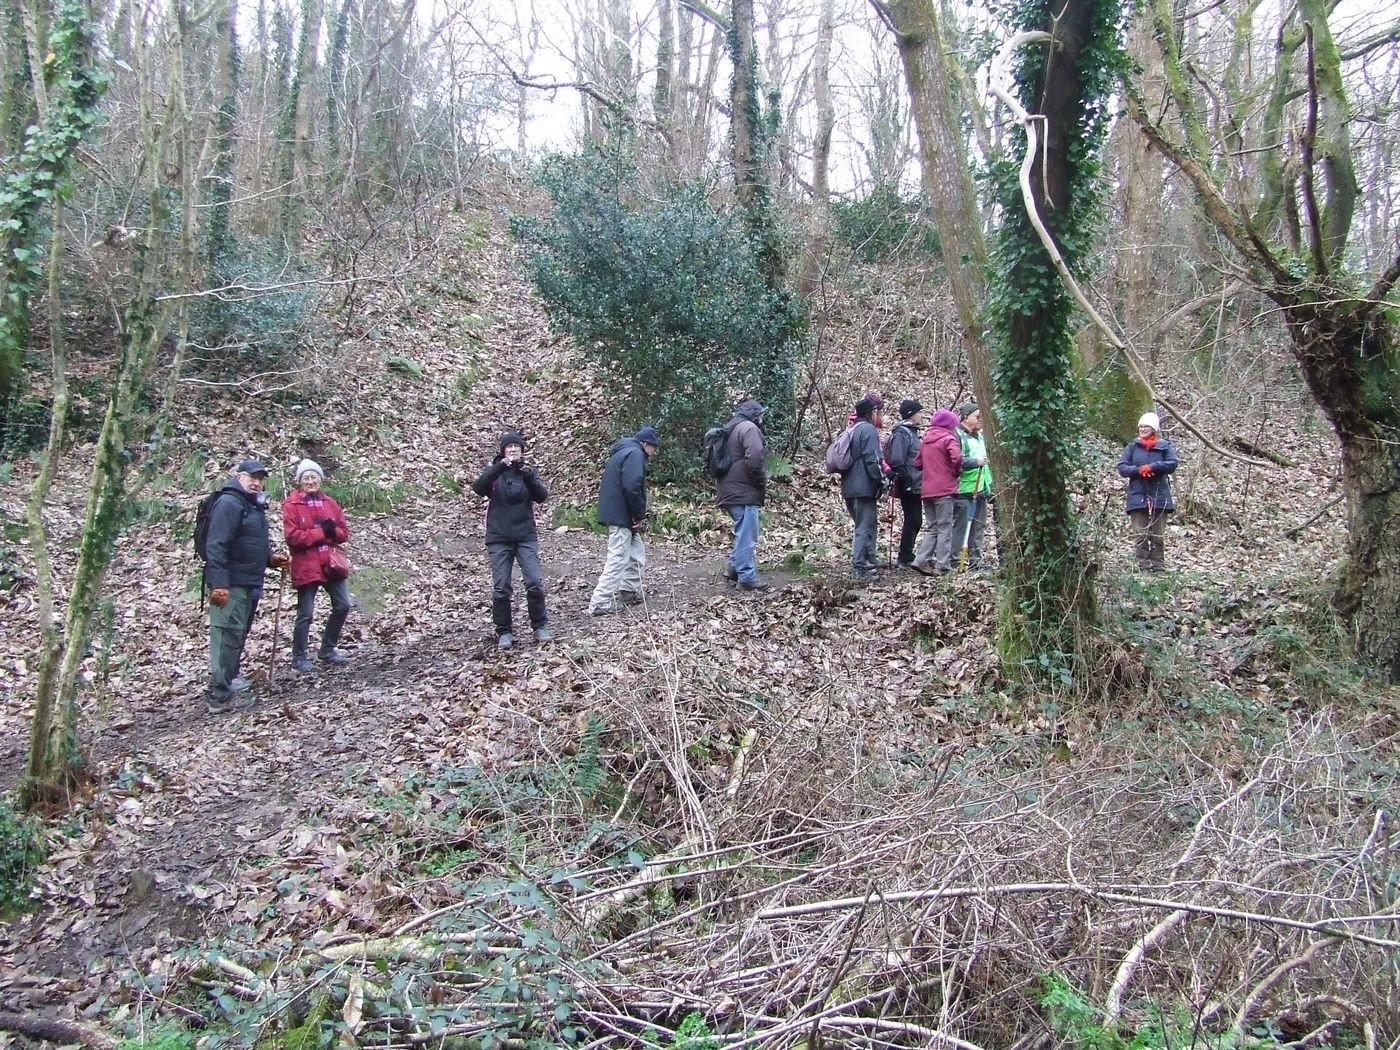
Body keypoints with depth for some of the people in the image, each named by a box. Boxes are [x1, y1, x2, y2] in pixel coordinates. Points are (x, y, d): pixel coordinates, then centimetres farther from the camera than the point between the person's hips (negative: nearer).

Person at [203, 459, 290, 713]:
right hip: (230, 585, -10)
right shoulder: (229, 503, -13)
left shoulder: (254, 506, 19)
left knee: (238, 635, 18)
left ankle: (228, 680, 30)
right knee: (227, 635, -10)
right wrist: (219, 583, -26)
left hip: (249, 584, 10)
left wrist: (270, 558, 13)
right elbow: (216, 546, -20)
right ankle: (220, 695, -9)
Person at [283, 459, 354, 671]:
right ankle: (299, 658, 13)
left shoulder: (330, 503, 11)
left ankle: (328, 651, 24)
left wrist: (333, 531, -13)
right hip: (306, 566, -6)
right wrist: (321, 532, -17)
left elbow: (344, 533, 10)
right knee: (305, 613, -1)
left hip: (331, 564, 6)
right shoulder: (291, 505, -5)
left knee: (342, 605, 7)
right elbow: (292, 536, -15)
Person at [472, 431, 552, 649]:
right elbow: (478, 488, -15)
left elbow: (542, 496, -7)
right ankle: (504, 632, 11)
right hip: (499, 539, 0)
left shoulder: (528, 471, 8)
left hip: (526, 536, 1)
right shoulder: (494, 472, 5)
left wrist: (529, 476, -23)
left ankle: (540, 626, 7)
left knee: (535, 582, -8)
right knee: (501, 588, -1)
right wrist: (500, 467, -26)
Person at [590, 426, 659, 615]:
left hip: (615, 513, 10)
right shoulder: (635, 454, -11)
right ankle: (601, 603, -8)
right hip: (621, 515, -10)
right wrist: (639, 515, -13)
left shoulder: (623, 452, 21)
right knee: (618, 558, -8)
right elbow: (632, 487, -25)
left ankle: (629, 592, 25)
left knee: (637, 552, 19)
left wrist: (637, 516, 15)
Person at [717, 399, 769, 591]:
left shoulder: (731, 429, 21)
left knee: (744, 532, 21)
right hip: (744, 491, -10)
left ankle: (734, 567, 23)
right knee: (747, 534, -6)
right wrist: (762, 482, -7)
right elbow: (754, 460, -22)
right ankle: (747, 577, -5)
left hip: (730, 490, 10)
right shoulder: (749, 428, -9)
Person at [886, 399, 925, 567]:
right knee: (913, 521, -5)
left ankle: (906, 556, 21)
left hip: (915, 486, 10)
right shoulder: (902, 432, -15)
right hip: (909, 486, -10)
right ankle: (906, 558, 2)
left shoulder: (913, 431, 17)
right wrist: (905, 480, -21)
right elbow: (896, 460, -23)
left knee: (914, 521, 13)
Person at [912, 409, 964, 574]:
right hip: (944, 489, -6)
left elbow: (917, 463, 15)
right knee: (945, 528, 0)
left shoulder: (925, 440, 15)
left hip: (926, 490, 6)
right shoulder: (948, 438, -6)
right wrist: (957, 471, -5)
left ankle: (922, 560, 3)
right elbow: (957, 457, -22)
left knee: (931, 527, 14)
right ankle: (943, 565, 0)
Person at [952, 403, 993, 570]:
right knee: (961, 525, -7)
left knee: (979, 526, 11)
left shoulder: (980, 436, 19)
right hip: (963, 489, -9)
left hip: (980, 489, 9)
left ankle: (975, 559, 18)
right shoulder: (957, 435, -10)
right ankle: (955, 559, -3)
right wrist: (975, 462, -25)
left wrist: (988, 485, 27)